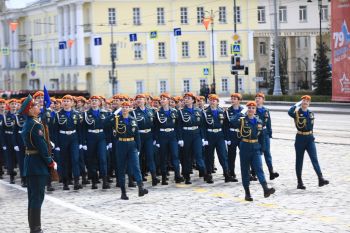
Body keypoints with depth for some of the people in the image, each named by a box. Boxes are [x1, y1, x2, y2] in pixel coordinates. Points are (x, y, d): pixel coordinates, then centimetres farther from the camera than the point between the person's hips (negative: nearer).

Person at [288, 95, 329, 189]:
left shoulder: (311, 113, 10)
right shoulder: (297, 113, -6)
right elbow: (290, 112, -29)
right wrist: (297, 104, -20)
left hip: (310, 138, 4)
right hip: (300, 138, -4)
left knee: (314, 159, -8)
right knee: (299, 160, 4)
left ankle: (321, 179, -18)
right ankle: (299, 182, 11)